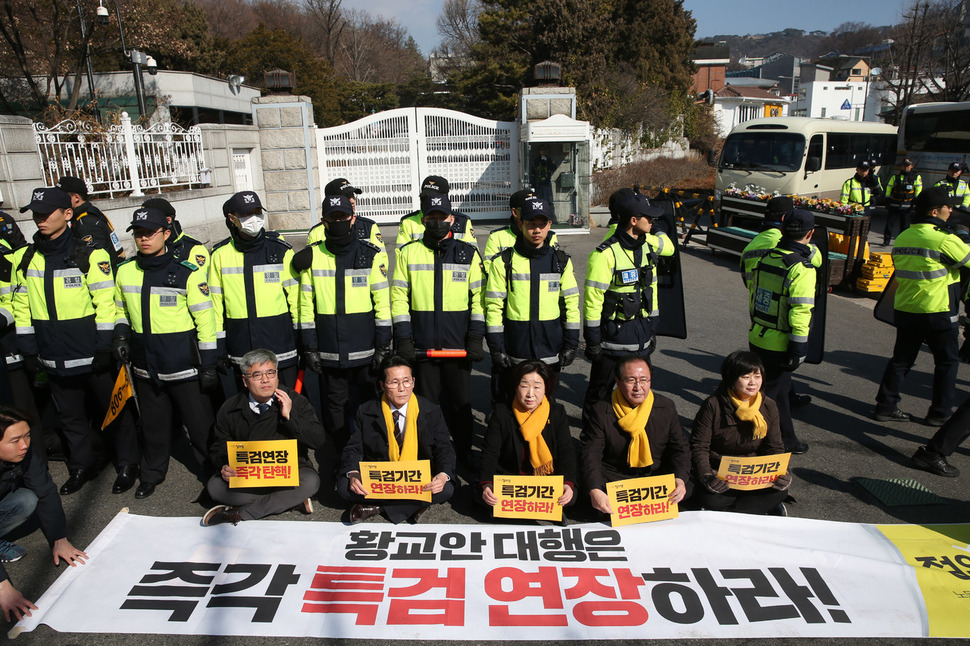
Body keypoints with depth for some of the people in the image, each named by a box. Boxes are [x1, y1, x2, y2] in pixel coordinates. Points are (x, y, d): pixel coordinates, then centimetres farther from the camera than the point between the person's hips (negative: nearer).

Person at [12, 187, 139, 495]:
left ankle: (126, 464, 22)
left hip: (91, 354, -5)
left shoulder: (89, 255, -8)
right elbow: (22, 307, 12)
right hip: (54, 357, 5)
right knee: (71, 415, 17)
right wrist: (29, 350, 8)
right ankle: (82, 466, 33)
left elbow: (105, 304, -10)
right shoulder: (27, 259, 7)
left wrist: (104, 348, -12)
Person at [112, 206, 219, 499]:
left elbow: (205, 320, -8)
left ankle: (215, 473, 21)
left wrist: (208, 366, -9)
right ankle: (152, 473, 38)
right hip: (145, 367, 4)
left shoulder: (187, 272, -9)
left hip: (184, 367, -4)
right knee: (153, 424, 19)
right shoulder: (125, 271, 5)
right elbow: (121, 309, 21)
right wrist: (121, 335, 1)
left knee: (200, 423, 4)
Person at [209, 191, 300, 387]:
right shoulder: (220, 254, 2)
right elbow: (215, 301, 7)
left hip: (280, 341, -1)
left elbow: (296, 296, 2)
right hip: (241, 350, 1)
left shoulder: (280, 249, -1)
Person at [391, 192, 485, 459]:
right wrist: (403, 338, -4)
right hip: (423, 346, 0)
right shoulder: (408, 253, 5)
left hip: (459, 346, 0)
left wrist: (476, 337, -4)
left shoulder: (469, 253, 5)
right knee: (427, 404, 8)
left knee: (460, 402, 9)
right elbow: (398, 296, 4)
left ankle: (465, 456, 25)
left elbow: (479, 297, 3)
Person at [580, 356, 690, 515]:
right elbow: (590, 453, -12)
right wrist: (594, 490, -30)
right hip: (613, 477, -3)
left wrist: (680, 479, -16)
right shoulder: (601, 411, -9)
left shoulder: (666, 407, 0)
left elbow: (680, 448, 5)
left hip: (657, 476, 3)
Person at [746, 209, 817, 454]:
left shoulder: (765, 258, 4)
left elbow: (752, 295, 13)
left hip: (757, 339, 8)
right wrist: (798, 351, -15)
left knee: (780, 388, 22)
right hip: (778, 346, -8)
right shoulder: (802, 270, -18)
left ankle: (788, 440, 37)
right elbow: (800, 315, -20)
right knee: (770, 393, 5)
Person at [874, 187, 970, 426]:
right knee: (947, 362, 11)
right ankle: (939, 413, 17)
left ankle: (885, 406, 16)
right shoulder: (945, 239, -16)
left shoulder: (902, 237, 4)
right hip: (938, 313, -6)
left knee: (901, 359, 14)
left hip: (904, 311, 6)